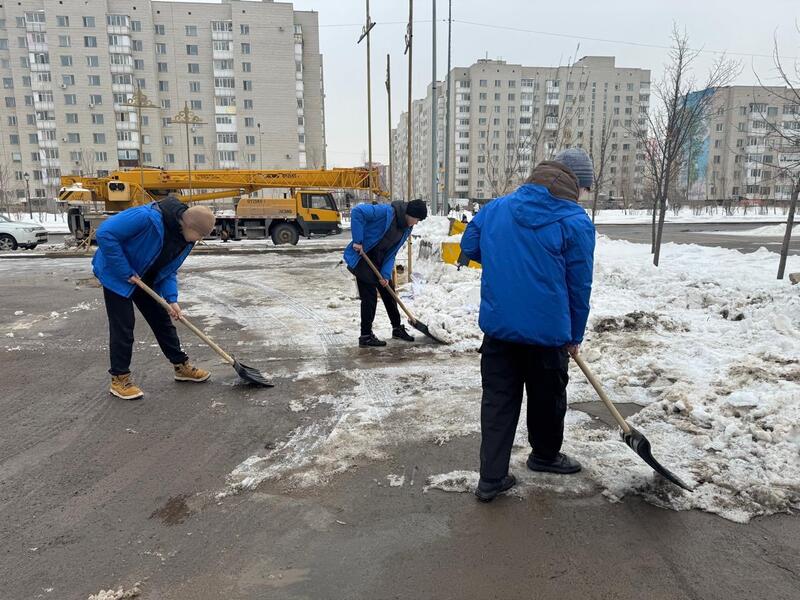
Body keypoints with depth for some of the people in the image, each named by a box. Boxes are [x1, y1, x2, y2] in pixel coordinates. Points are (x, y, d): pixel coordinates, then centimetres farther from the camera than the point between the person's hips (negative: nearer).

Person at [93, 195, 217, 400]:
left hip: (145, 280, 7)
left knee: (162, 320, 10)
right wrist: (126, 272, -30)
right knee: (123, 325, -6)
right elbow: (105, 233, -34)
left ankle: (181, 366, 22)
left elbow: (169, 270, 0)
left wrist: (171, 299, -15)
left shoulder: (186, 237, -10)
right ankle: (119, 379, 7)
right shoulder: (148, 217, -36)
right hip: (117, 275, -7)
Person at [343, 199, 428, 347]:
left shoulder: (406, 228, 2)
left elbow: (392, 252, 3)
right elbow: (357, 211, -30)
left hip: (379, 261, 9)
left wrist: (386, 274, -9)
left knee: (389, 292, 15)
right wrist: (358, 240, -31)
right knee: (370, 296, -8)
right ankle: (365, 337, 3)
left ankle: (397, 328, 31)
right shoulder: (386, 212, -23)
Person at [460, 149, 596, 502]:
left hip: (498, 326, 4)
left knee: (498, 400, 11)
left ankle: (491, 478, 12)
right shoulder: (577, 222, -9)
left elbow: (469, 246, 14)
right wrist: (575, 336, 6)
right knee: (548, 398, 19)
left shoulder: (496, 207, 3)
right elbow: (579, 286, -6)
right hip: (548, 330, -3)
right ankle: (545, 455, 42)